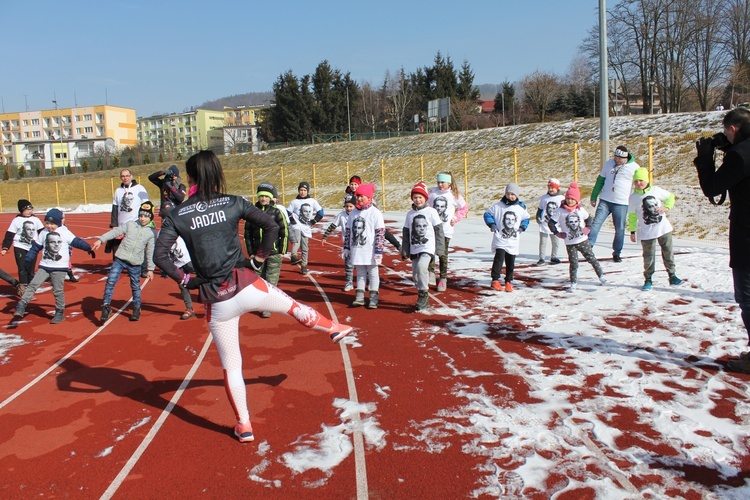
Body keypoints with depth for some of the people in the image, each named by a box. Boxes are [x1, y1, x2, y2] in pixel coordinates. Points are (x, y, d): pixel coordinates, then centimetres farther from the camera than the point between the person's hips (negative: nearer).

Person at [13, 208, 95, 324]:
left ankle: (60, 313, 13)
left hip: (59, 268, -4)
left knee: (58, 291, -1)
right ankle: (21, 308, -2)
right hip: (44, 266, 4)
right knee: (32, 285, -4)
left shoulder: (65, 233, -5)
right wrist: (28, 260, 10)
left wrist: (88, 248, -13)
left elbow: (76, 242, -7)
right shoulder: (43, 233, 7)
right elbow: (35, 247, 13)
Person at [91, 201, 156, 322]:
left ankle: (137, 309, 26)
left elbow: (150, 253, 6)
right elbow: (115, 232, -1)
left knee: (136, 287, 10)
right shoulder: (130, 225, 5)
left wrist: (150, 269, 6)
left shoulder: (150, 233, 4)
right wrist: (101, 239, -12)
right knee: (110, 281, -9)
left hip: (135, 264, 0)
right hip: (120, 259, 0)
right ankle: (106, 306, 0)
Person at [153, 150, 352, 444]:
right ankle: (334, 329, 51)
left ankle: (244, 427, 25)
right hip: (246, 286, 0)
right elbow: (272, 226, -8)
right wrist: (259, 259, 4)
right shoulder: (233, 203, -2)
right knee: (292, 305, 29)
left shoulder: (177, 215, -2)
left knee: (231, 366, 15)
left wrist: (183, 279, 5)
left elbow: (160, 256, -9)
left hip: (216, 301, 1)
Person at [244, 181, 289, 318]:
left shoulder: (277, 212, -3)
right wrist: (250, 252, 5)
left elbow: (284, 232, -1)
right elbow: (248, 234, 9)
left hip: (274, 253, -3)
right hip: (258, 253, 3)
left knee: (271, 281, -4)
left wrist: (282, 251, -4)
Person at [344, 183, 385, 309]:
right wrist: (346, 248, 11)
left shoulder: (375, 213, -9)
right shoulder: (353, 212, 8)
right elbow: (348, 231, 13)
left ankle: (373, 298, 12)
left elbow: (380, 233, -12)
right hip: (357, 250, 5)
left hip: (370, 251, -5)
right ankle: (359, 297, 21)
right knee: (360, 274, 14)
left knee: (373, 274, 5)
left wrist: (379, 251, -16)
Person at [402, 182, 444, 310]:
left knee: (421, 267, -27)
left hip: (427, 248, -5)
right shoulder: (410, 214, 9)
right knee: (416, 275, 7)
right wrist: (405, 251, 9)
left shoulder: (431, 211, -3)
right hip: (414, 249, 5)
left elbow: (439, 230, -2)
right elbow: (406, 233, 13)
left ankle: (423, 294, -13)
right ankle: (424, 300, 23)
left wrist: (439, 249, -5)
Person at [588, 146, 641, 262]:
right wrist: (594, 197, 11)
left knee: (620, 229, 5)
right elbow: (600, 180, 13)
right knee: (596, 223, -9)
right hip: (604, 201, 2)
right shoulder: (609, 163, 6)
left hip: (621, 203, -2)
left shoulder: (634, 168, -3)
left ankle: (616, 253, 18)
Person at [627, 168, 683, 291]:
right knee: (649, 257, -1)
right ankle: (648, 279, 12)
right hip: (646, 232, -2)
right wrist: (632, 231, 3)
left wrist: (666, 207, -6)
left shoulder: (656, 190, 0)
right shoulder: (633, 198, -4)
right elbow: (632, 216, 3)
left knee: (668, 252, 10)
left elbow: (670, 197, 12)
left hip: (663, 228, 2)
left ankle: (672, 276, 23)